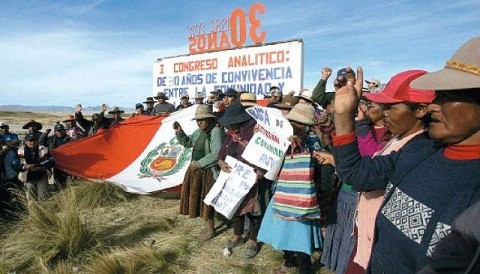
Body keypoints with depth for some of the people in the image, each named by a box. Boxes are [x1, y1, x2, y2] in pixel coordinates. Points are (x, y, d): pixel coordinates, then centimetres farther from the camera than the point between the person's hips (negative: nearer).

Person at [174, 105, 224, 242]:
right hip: (197, 171, 8)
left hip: (208, 172, -8)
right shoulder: (199, 132, 9)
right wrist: (179, 132, 5)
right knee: (198, 199, 14)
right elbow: (187, 143, 22)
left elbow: (216, 154, -25)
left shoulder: (216, 131, -18)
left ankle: (210, 229, 20)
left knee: (206, 200, 2)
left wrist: (199, 163, -19)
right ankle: (208, 225, 31)